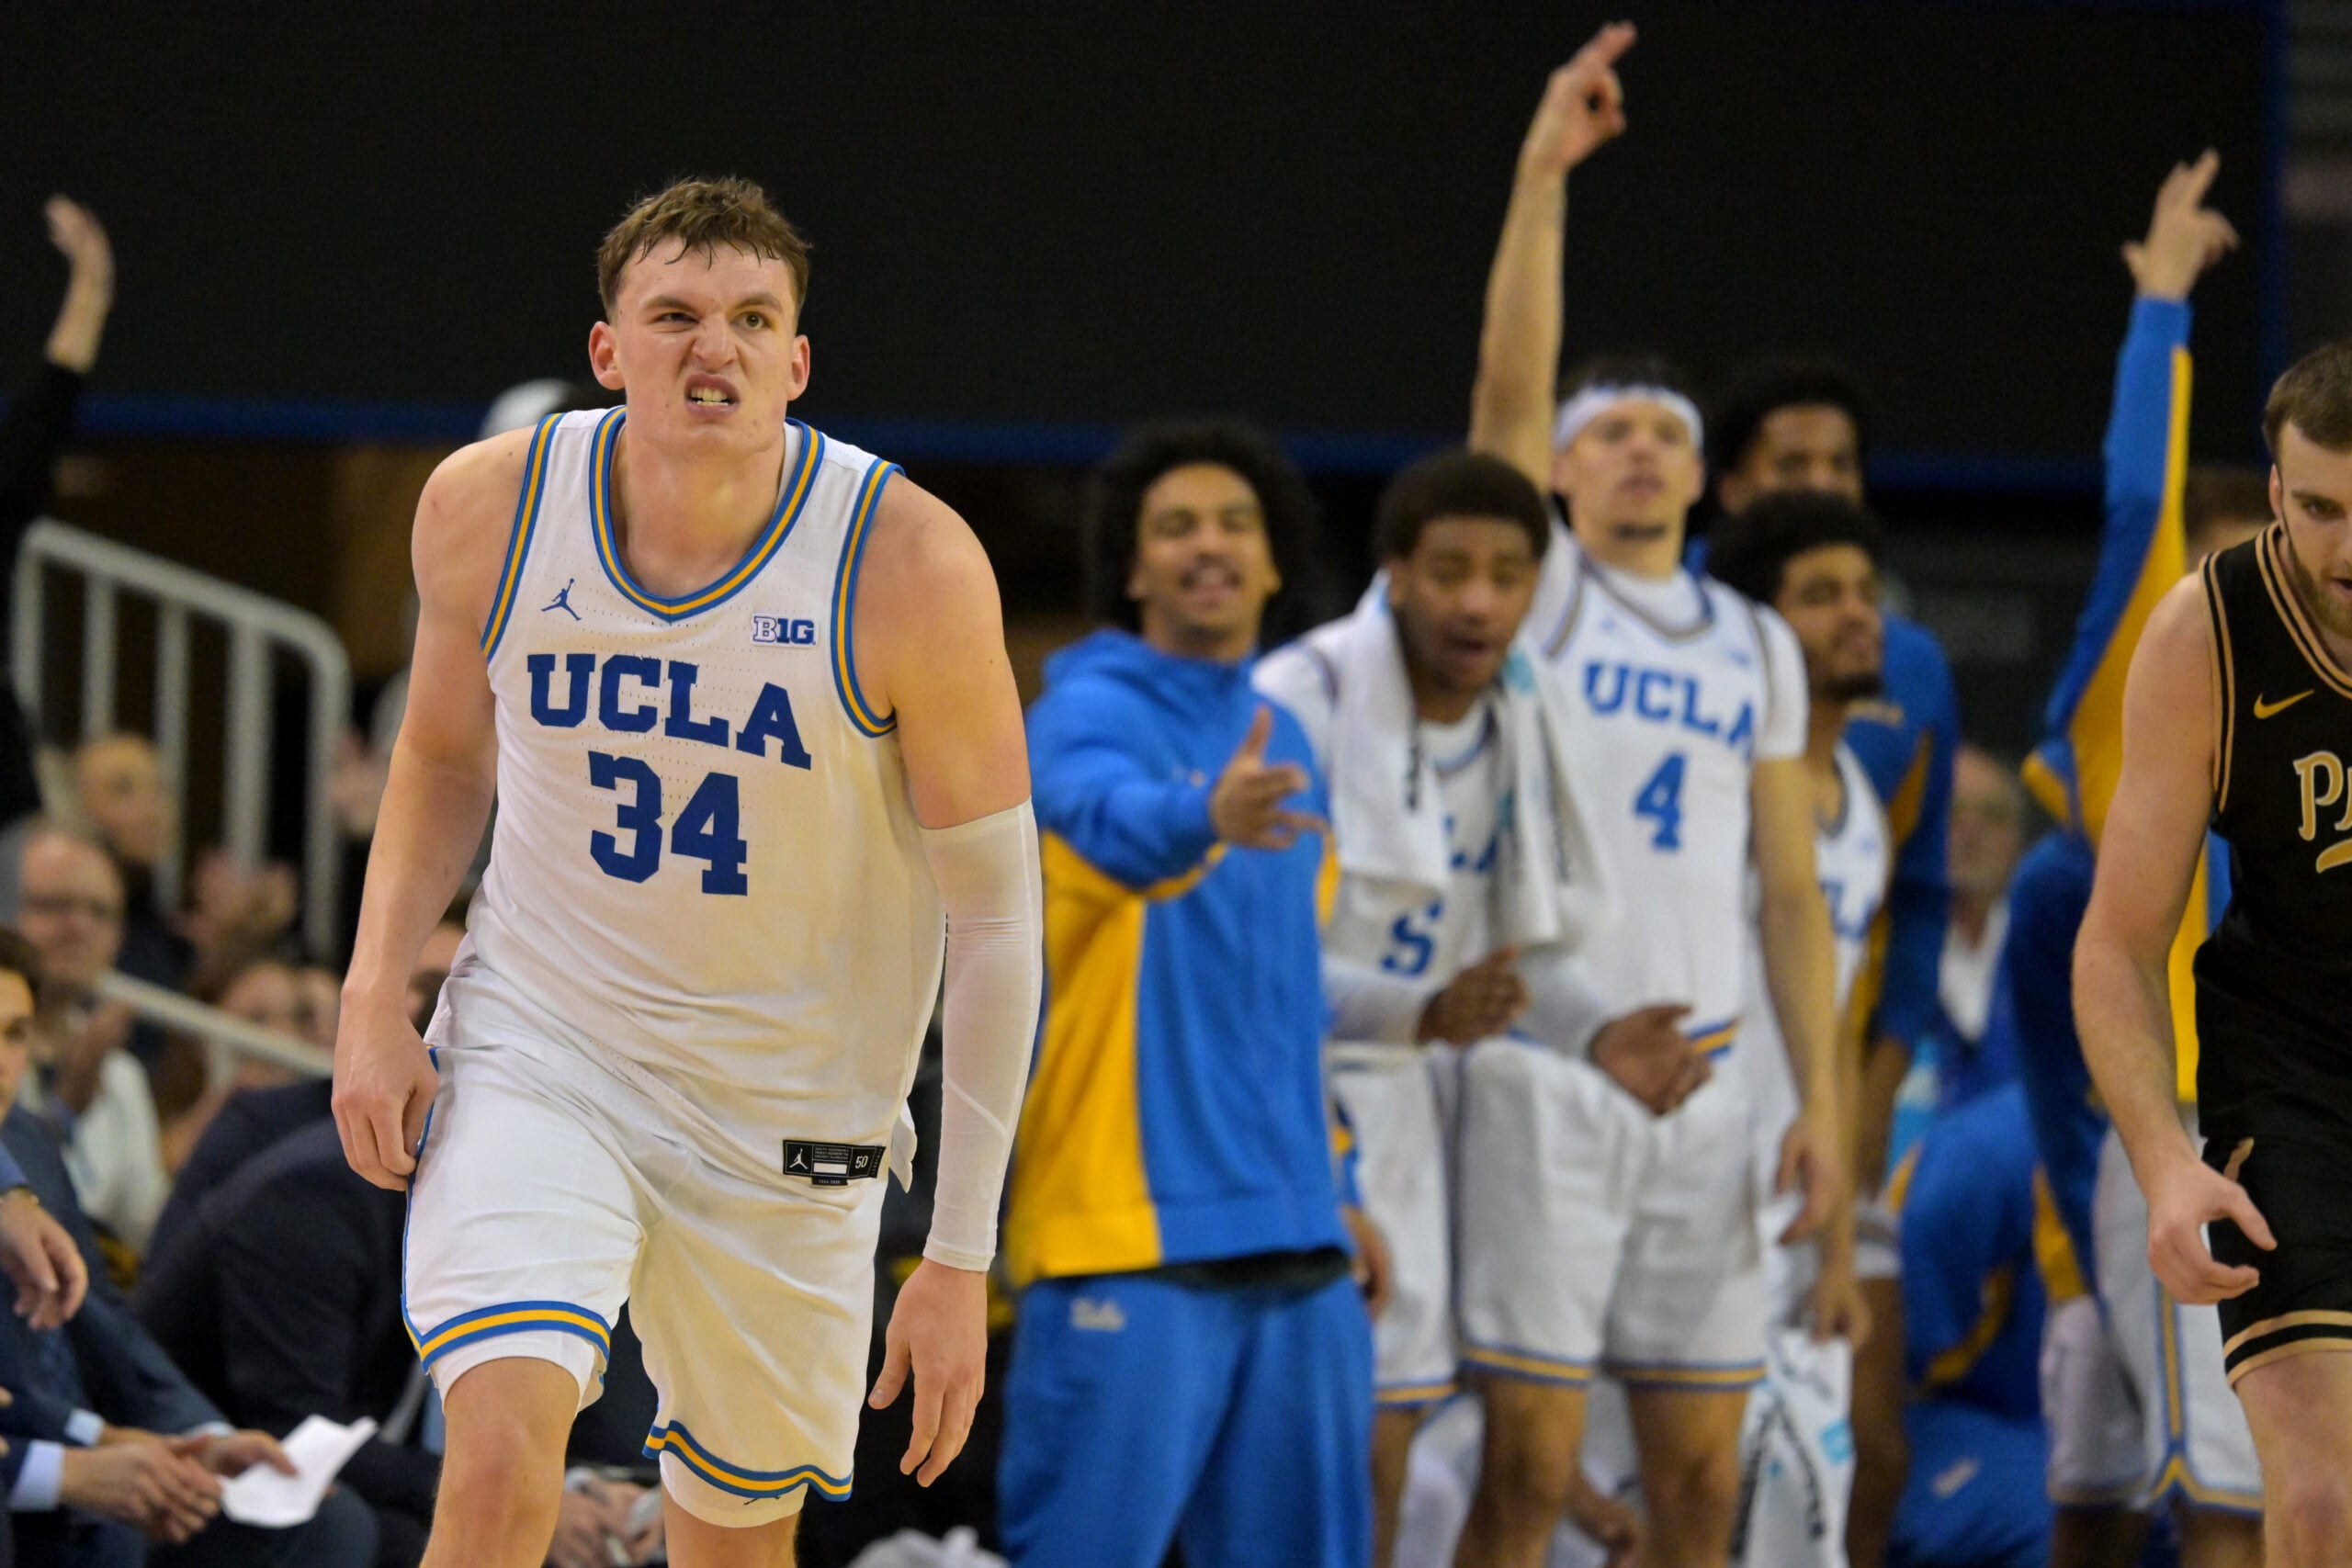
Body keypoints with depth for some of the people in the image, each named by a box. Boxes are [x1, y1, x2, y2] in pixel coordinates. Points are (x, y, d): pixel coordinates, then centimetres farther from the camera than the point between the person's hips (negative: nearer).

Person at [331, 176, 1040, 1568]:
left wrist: (964, 1256, -13)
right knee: (503, 1450, -24)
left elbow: (995, 911, -12)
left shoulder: (911, 565, -19)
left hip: (789, 1115, 0)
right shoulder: (491, 509, -10)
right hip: (536, 1050, 0)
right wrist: (376, 997, -4)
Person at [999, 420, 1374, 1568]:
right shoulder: (1091, 708, -6)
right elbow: (1113, 816, -31)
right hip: (1129, 1238, -7)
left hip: (1295, 1250, 7)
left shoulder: (1279, 740, 17)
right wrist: (1206, 816, -53)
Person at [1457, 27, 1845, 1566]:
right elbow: (1508, 381, -11)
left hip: (1704, 1077, 4)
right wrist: (1542, 172, -18)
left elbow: (1791, 893, 13)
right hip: (1545, 1072, -4)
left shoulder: (1758, 647, 16)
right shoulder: (1536, 594, 4)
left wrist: (1821, 1097, 4)